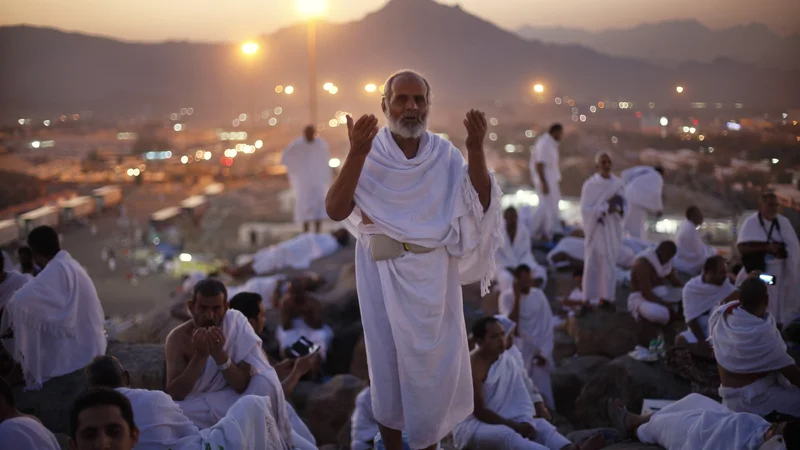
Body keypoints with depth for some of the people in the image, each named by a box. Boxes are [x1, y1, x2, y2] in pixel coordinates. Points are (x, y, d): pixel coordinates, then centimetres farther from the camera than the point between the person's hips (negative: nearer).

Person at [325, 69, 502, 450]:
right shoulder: (369, 152, -6)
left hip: (433, 274, 2)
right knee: (387, 358, 11)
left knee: (434, 359, 9)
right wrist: (355, 154, -28)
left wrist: (476, 150, -19)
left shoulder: (444, 153, 0)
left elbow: (481, 204, -7)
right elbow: (335, 211, -17)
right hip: (382, 272, -1)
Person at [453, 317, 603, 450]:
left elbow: (521, 399, 0)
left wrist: (524, 423, -19)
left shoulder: (507, 359, 4)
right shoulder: (472, 366, -18)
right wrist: (515, 426, -21)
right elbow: (479, 411, -21)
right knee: (505, 434, -36)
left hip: (503, 422, 8)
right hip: (471, 426, -8)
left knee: (541, 425, -13)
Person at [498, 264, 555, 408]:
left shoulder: (538, 295, 2)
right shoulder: (507, 297, -7)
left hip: (538, 352, 2)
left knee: (543, 395, 1)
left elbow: (548, 325, 3)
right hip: (518, 353, -2)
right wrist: (517, 297, -17)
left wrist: (544, 352, -4)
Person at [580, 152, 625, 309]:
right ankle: (592, 297, 10)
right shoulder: (590, 185, -9)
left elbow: (624, 206, 9)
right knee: (594, 262, 0)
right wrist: (605, 208, -19)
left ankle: (607, 296, 15)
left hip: (613, 229, 4)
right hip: (597, 228, -4)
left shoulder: (618, 183, 4)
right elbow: (585, 209, -12)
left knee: (610, 262, 7)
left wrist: (617, 207, -13)